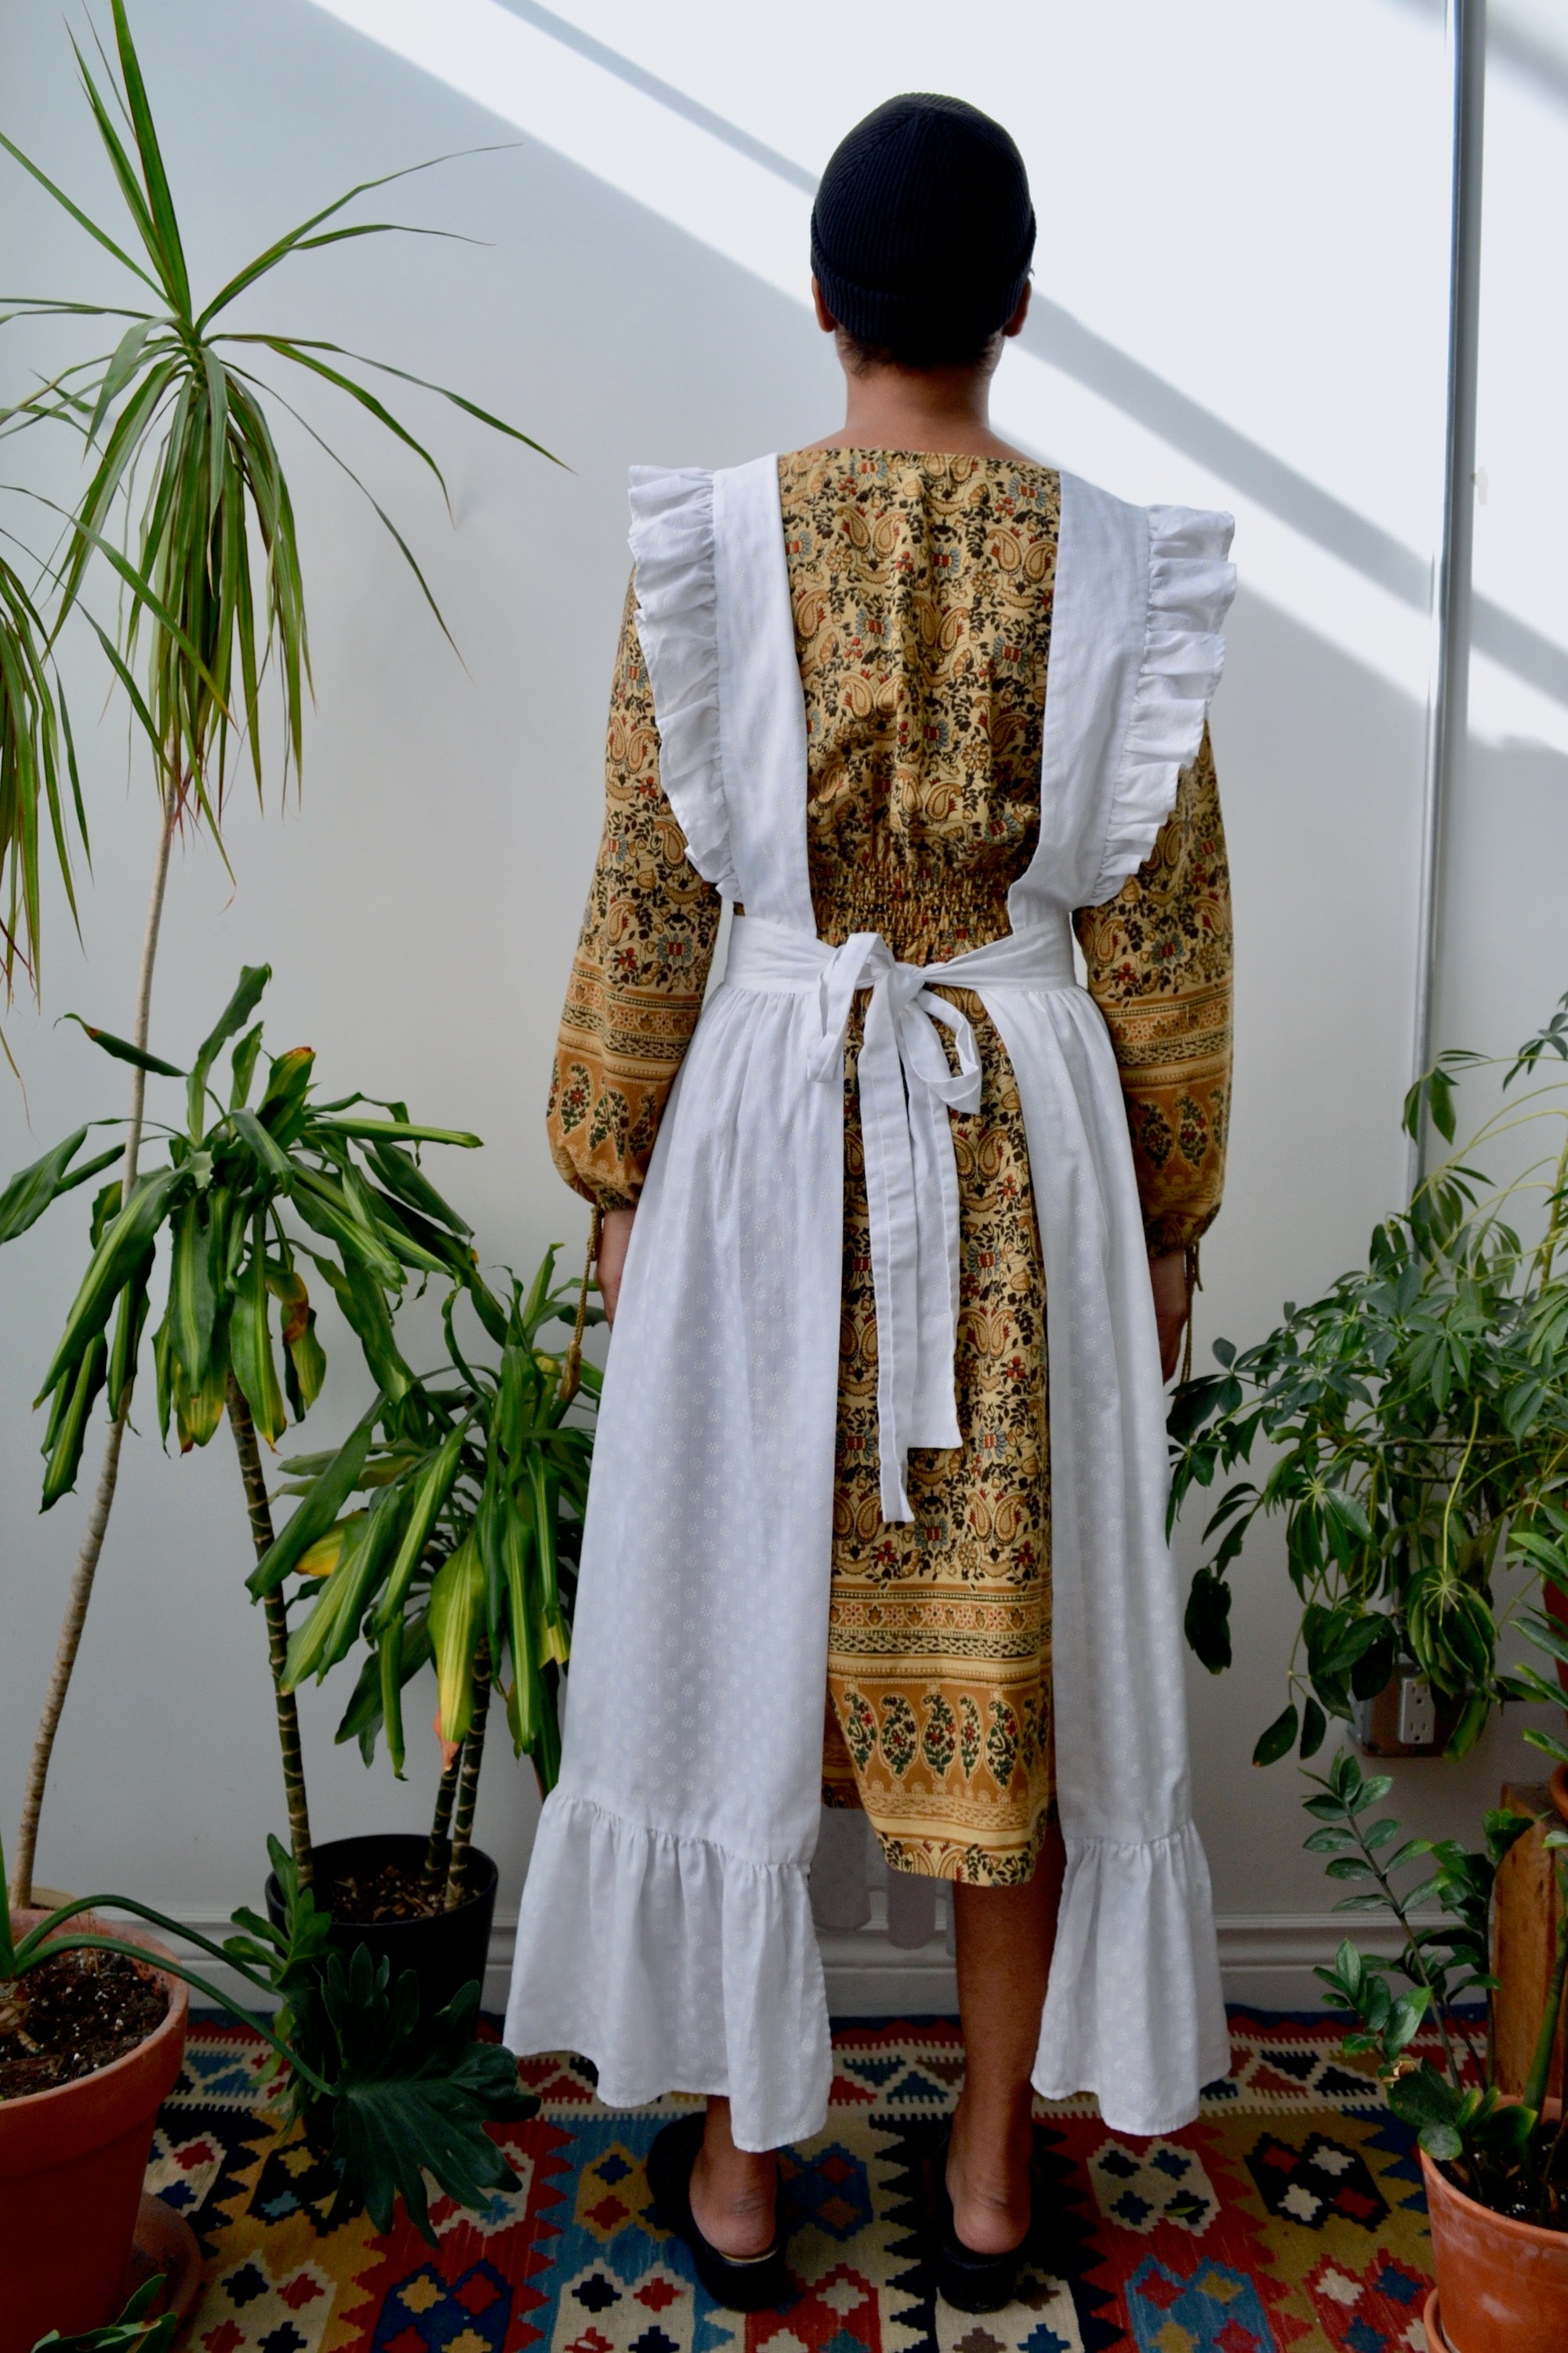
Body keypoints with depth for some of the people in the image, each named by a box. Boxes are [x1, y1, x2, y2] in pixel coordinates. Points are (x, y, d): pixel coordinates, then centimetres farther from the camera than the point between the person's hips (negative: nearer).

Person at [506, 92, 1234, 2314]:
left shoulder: (705, 549, -4)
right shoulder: (1113, 564, -2)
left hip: (772, 1132, 0)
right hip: (1028, 1141, 1)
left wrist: (616, 1176, 8)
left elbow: (649, 904, -2)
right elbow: (1163, 929, 0)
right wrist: (1171, 1210, 10)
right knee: (1012, 1643, 12)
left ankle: (738, 2167, 28)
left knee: (746, 1633, 11)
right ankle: (993, 2174, 29)